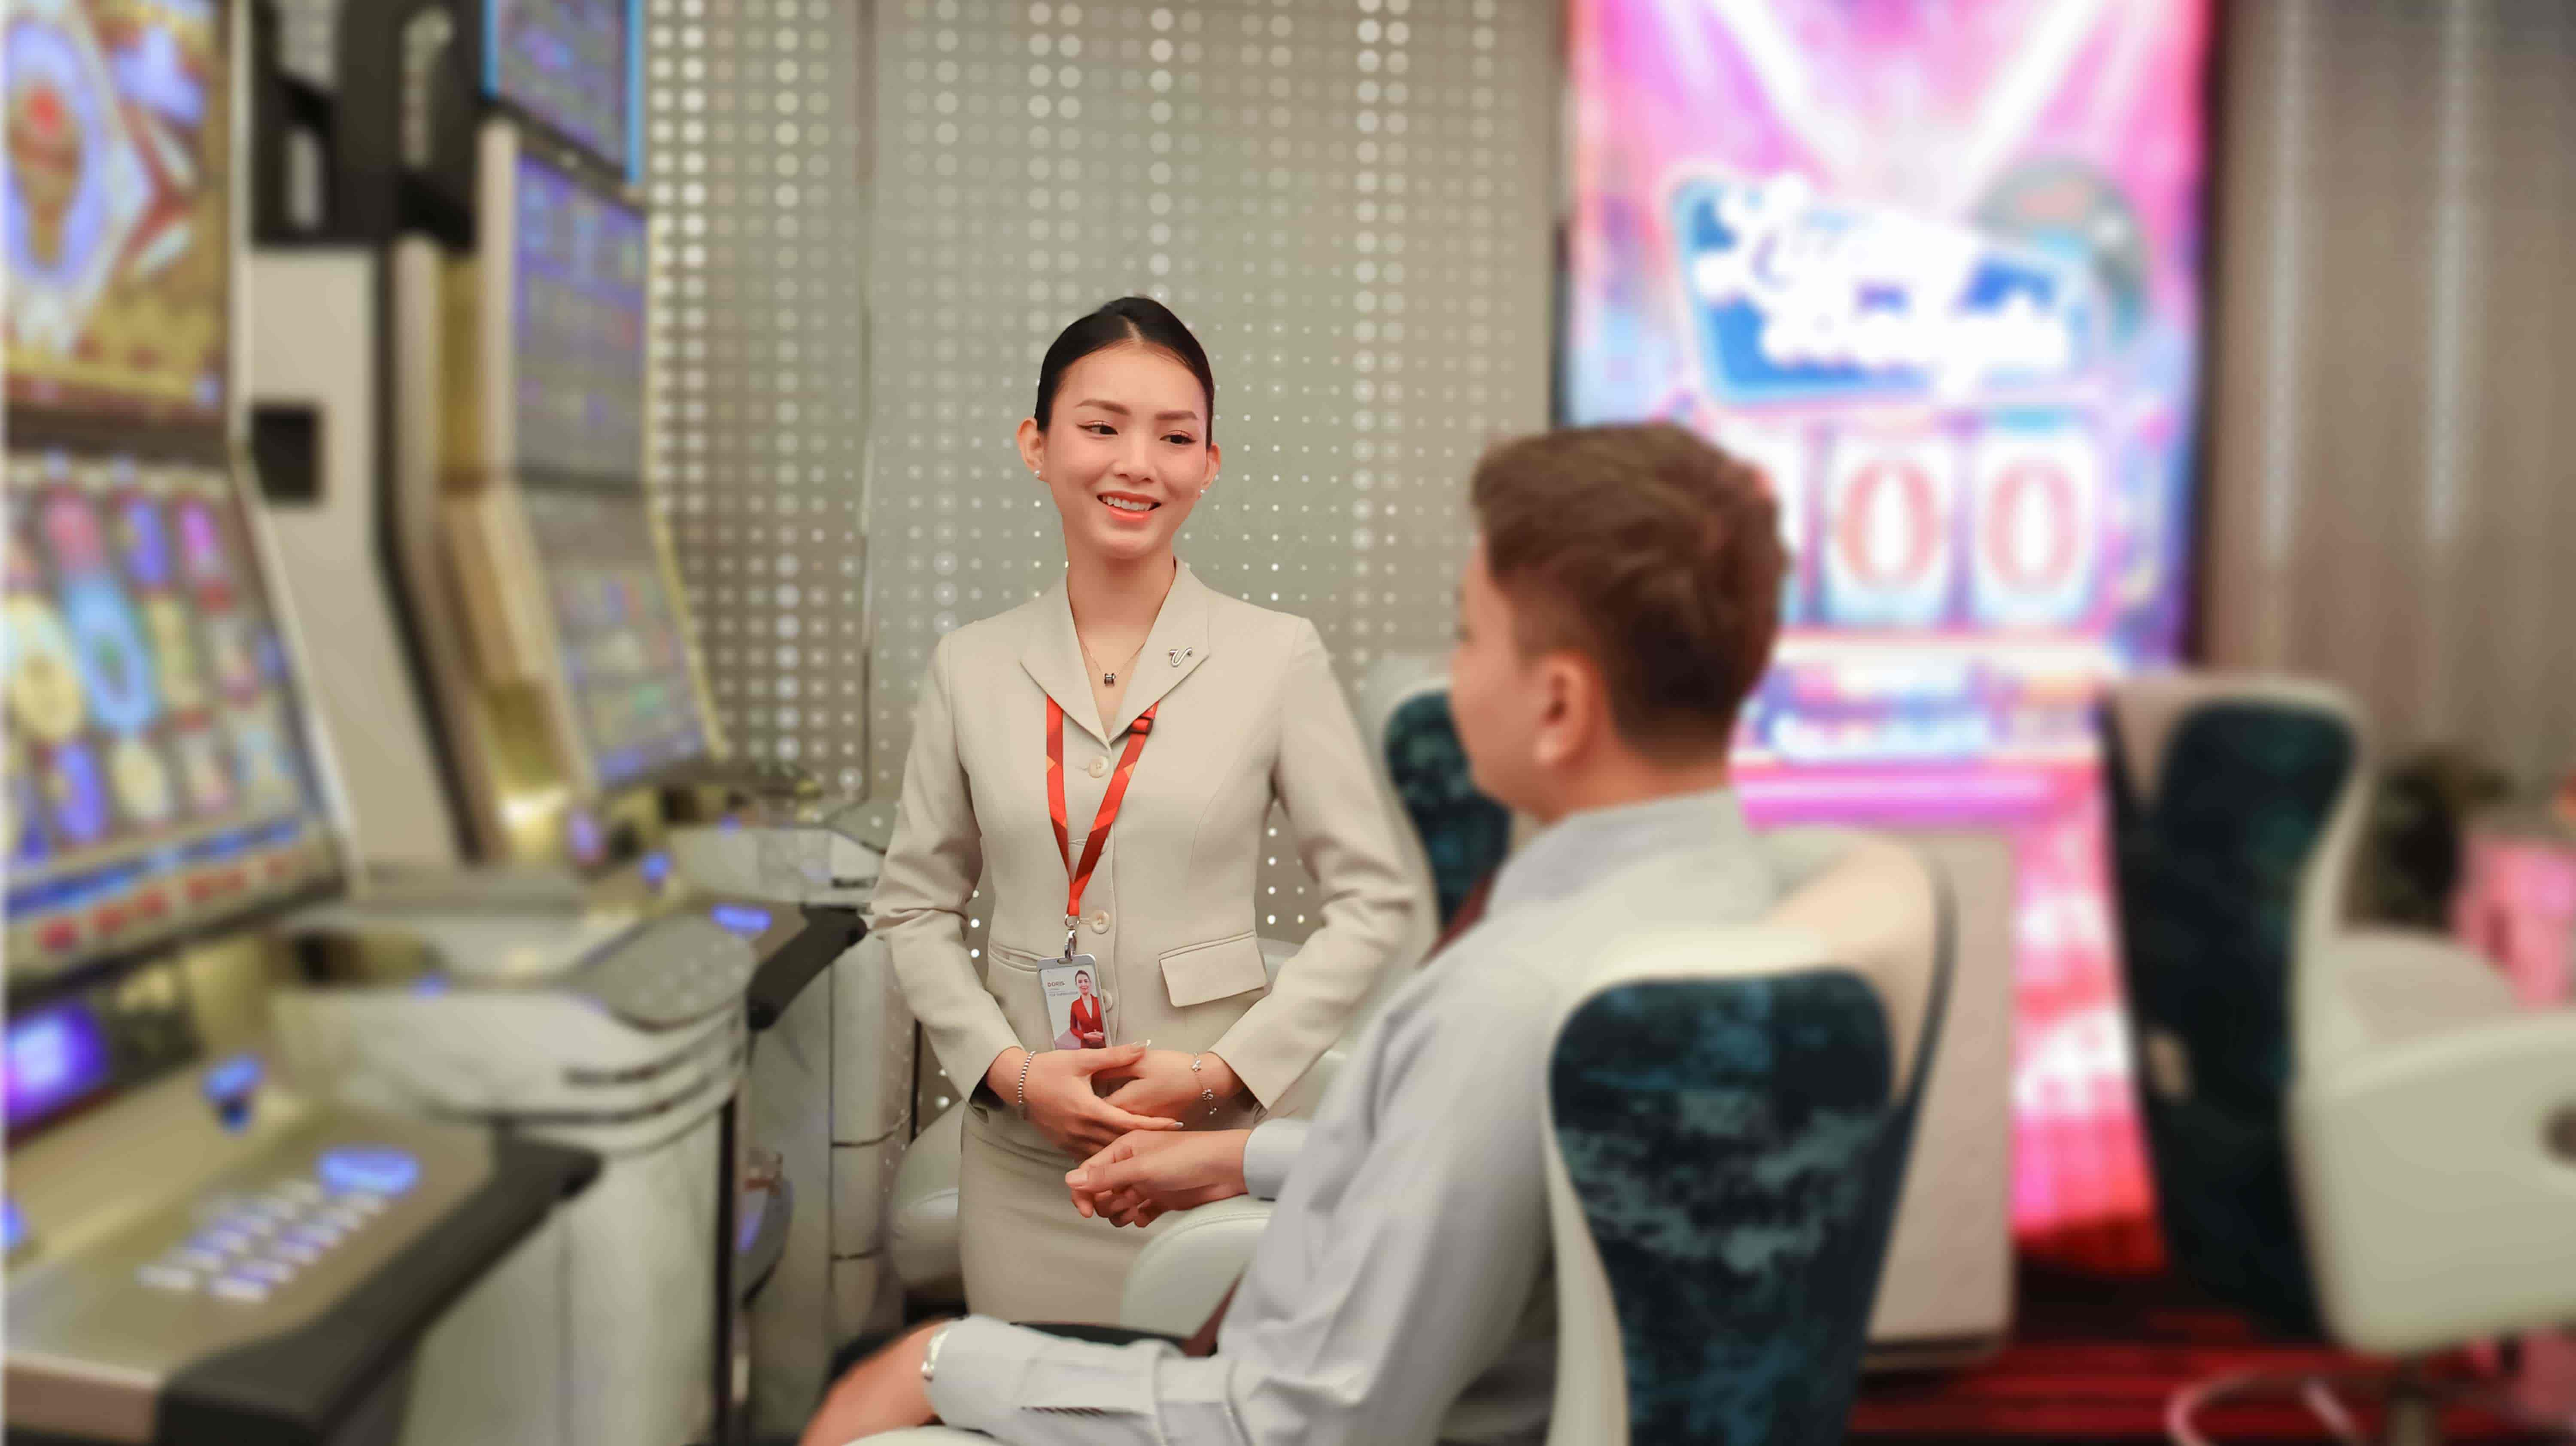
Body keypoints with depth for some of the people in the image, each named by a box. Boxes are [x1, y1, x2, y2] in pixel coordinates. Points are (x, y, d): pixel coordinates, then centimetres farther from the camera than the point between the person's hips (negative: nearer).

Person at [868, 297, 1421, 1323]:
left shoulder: (1277, 657, -5)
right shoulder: (971, 668, 3)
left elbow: (1375, 902, -2)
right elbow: (915, 907, 9)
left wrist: (1223, 1073, -10)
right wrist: (1012, 1071, -5)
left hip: (1216, 1150, -2)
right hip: (1024, 1160, 2)